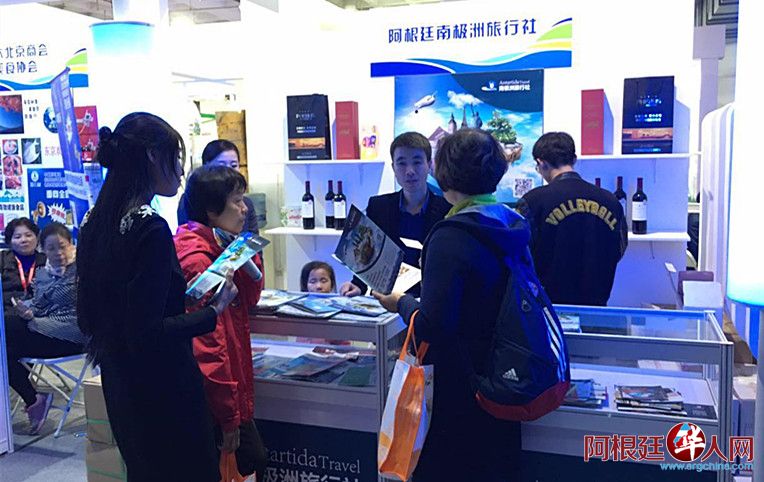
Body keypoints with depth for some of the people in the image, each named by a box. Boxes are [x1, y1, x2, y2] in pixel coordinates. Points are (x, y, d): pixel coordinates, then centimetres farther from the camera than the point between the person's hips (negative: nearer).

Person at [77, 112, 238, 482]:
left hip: (118, 389, 9)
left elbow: (87, 319, 12)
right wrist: (215, 311, -16)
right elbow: (147, 337, -24)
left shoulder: (95, 222, 4)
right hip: (162, 394, -9)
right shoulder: (150, 228, -23)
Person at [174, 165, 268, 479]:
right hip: (214, 402, -9)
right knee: (252, 460, 3)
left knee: (254, 459, 16)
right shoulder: (196, 258, -23)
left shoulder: (219, 246, 7)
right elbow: (207, 344, -25)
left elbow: (249, 299, 12)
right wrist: (228, 416, -21)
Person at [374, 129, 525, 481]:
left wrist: (401, 303, -6)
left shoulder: (451, 236, -23)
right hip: (502, 377, 8)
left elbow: (432, 326, -25)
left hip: (457, 384, -7)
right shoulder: (513, 227, 1)